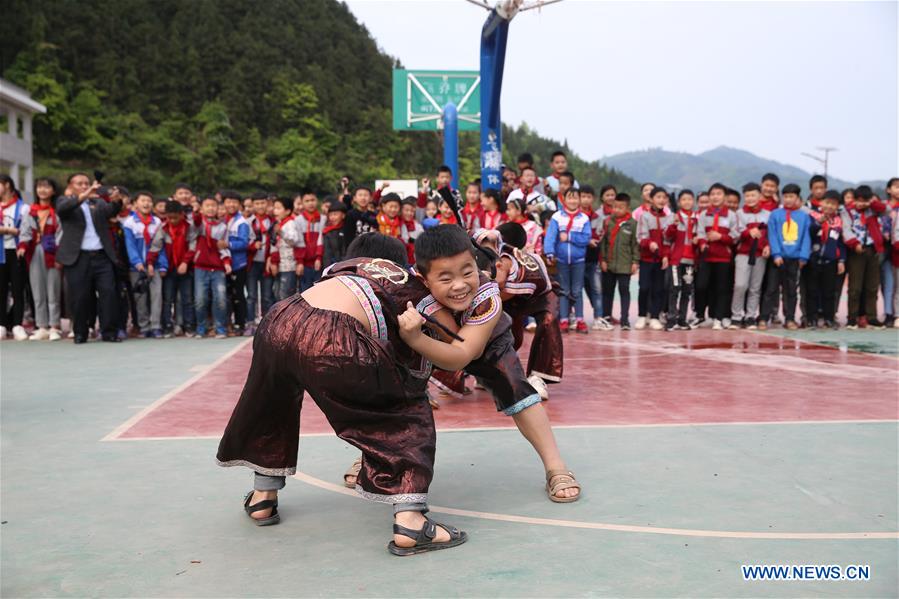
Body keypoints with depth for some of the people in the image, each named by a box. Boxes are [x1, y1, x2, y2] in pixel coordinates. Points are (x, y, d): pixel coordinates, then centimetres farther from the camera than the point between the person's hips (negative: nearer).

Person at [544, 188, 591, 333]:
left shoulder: (584, 218, -1)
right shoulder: (557, 217, -4)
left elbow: (586, 239, -9)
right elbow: (550, 236, -13)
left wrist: (569, 236, -14)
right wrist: (550, 253, -25)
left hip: (578, 260, 1)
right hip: (561, 259, 0)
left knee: (577, 291, 7)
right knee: (564, 291, 7)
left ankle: (579, 320, 12)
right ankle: (563, 320, 10)